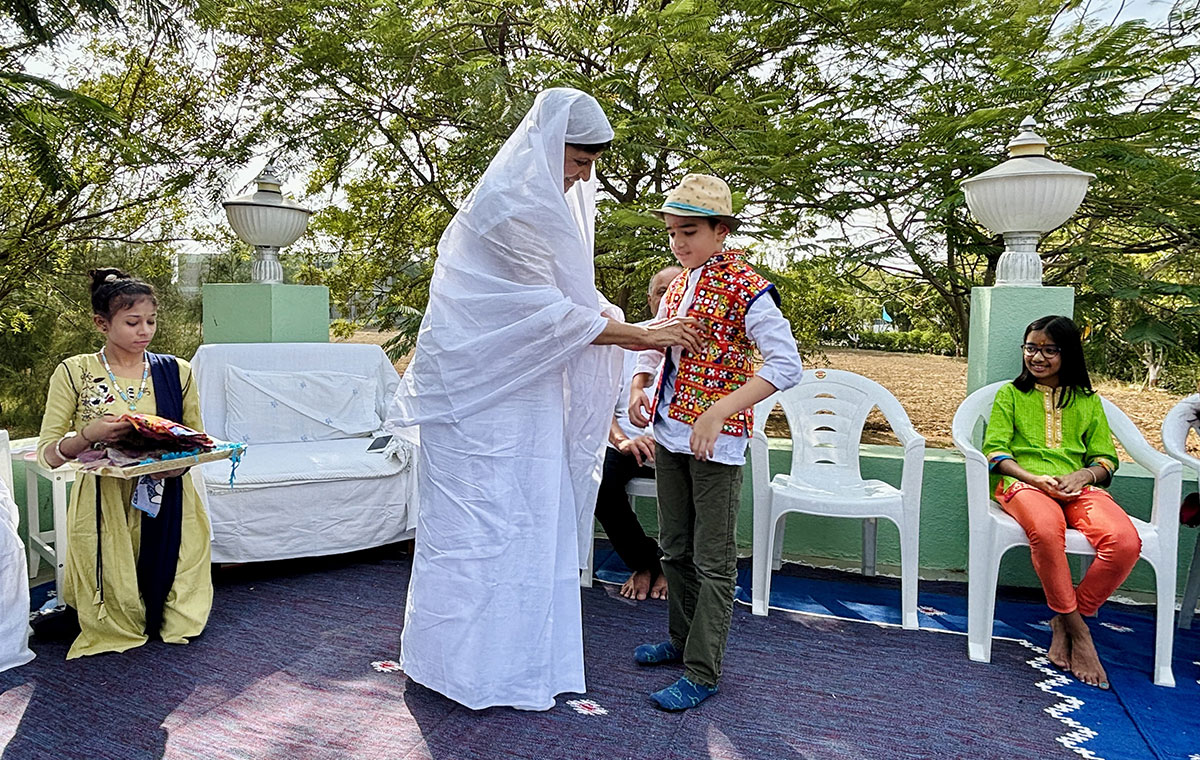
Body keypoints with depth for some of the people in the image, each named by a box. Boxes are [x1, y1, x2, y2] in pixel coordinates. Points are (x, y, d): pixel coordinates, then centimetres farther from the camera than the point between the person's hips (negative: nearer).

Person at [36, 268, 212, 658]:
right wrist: (89, 435, -23)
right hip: (104, 507, -2)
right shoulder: (74, 372, -2)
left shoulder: (176, 372, 4)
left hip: (168, 506, 2)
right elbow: (48, 454, -2)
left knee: (182, 625, 3)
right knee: (116, 623, 5)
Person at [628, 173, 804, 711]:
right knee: (674, 548, 18)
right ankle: (681, 640, 36)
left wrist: (718, 412, -27)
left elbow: (786, 365, -20)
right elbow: (653, 345, 21)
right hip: (669, 433, 8)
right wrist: (638, 387, 1)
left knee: (713, 561, 3)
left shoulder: (745, 289, -14)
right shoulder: (679, 284, 10)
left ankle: (702, 673, 13)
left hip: (716, 441, -8)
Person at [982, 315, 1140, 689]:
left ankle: (1063, 623, -10)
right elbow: (995, 450, 5)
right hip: (1023, 483, -3)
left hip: (1078, 486, 3)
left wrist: (1084, 474, -7)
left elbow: (1105, 458, 17)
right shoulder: (1010, 394, 17)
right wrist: (1036, 479, -12)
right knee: (1046, 529, -39)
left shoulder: (1088, 401, 23)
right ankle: (1078, 631, -20)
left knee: (1125, 542, -29)